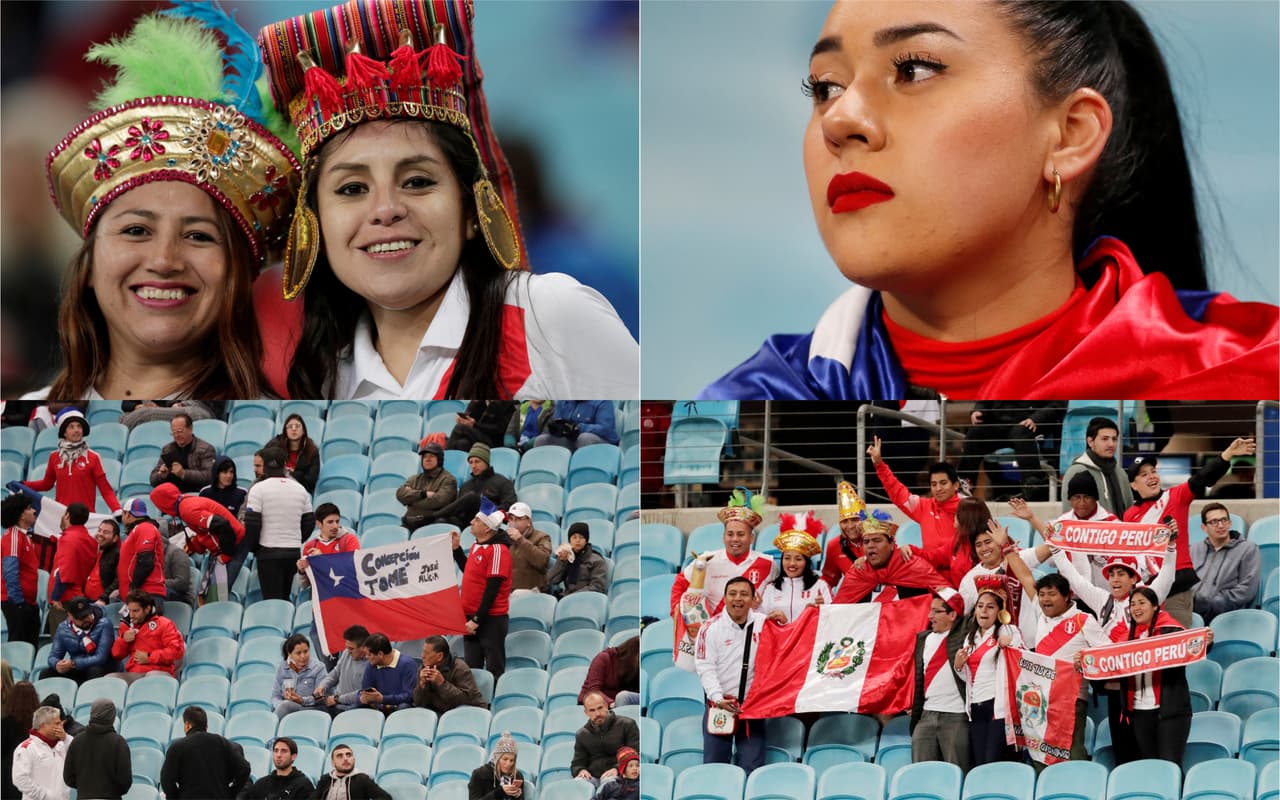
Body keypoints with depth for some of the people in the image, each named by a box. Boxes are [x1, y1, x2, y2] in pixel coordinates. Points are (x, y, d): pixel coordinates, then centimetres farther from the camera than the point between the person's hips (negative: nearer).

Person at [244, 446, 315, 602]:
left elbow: (252, 523, -10)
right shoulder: (300, 489, 8)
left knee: (272, 599, -4)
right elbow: (309, 522, 13)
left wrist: (253, 548, 4)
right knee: (284, 598, 15)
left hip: (268, 552, -4)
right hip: (294, 552, 4)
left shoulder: (258, 489, -7)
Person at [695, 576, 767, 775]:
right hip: (719, 705, -1)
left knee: (753, 766, -3)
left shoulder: (764, 623, 3)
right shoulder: (711, 628, -4)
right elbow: (706, 668, -7)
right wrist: (718, 698, -18)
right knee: (714, 765, -2)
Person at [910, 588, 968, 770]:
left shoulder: (963, 634, -1)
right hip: (926, 716, 5)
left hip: (956, 716, -5)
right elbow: (919, 680, 17)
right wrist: (915, 717, 14)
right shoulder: (923, 638, 15)